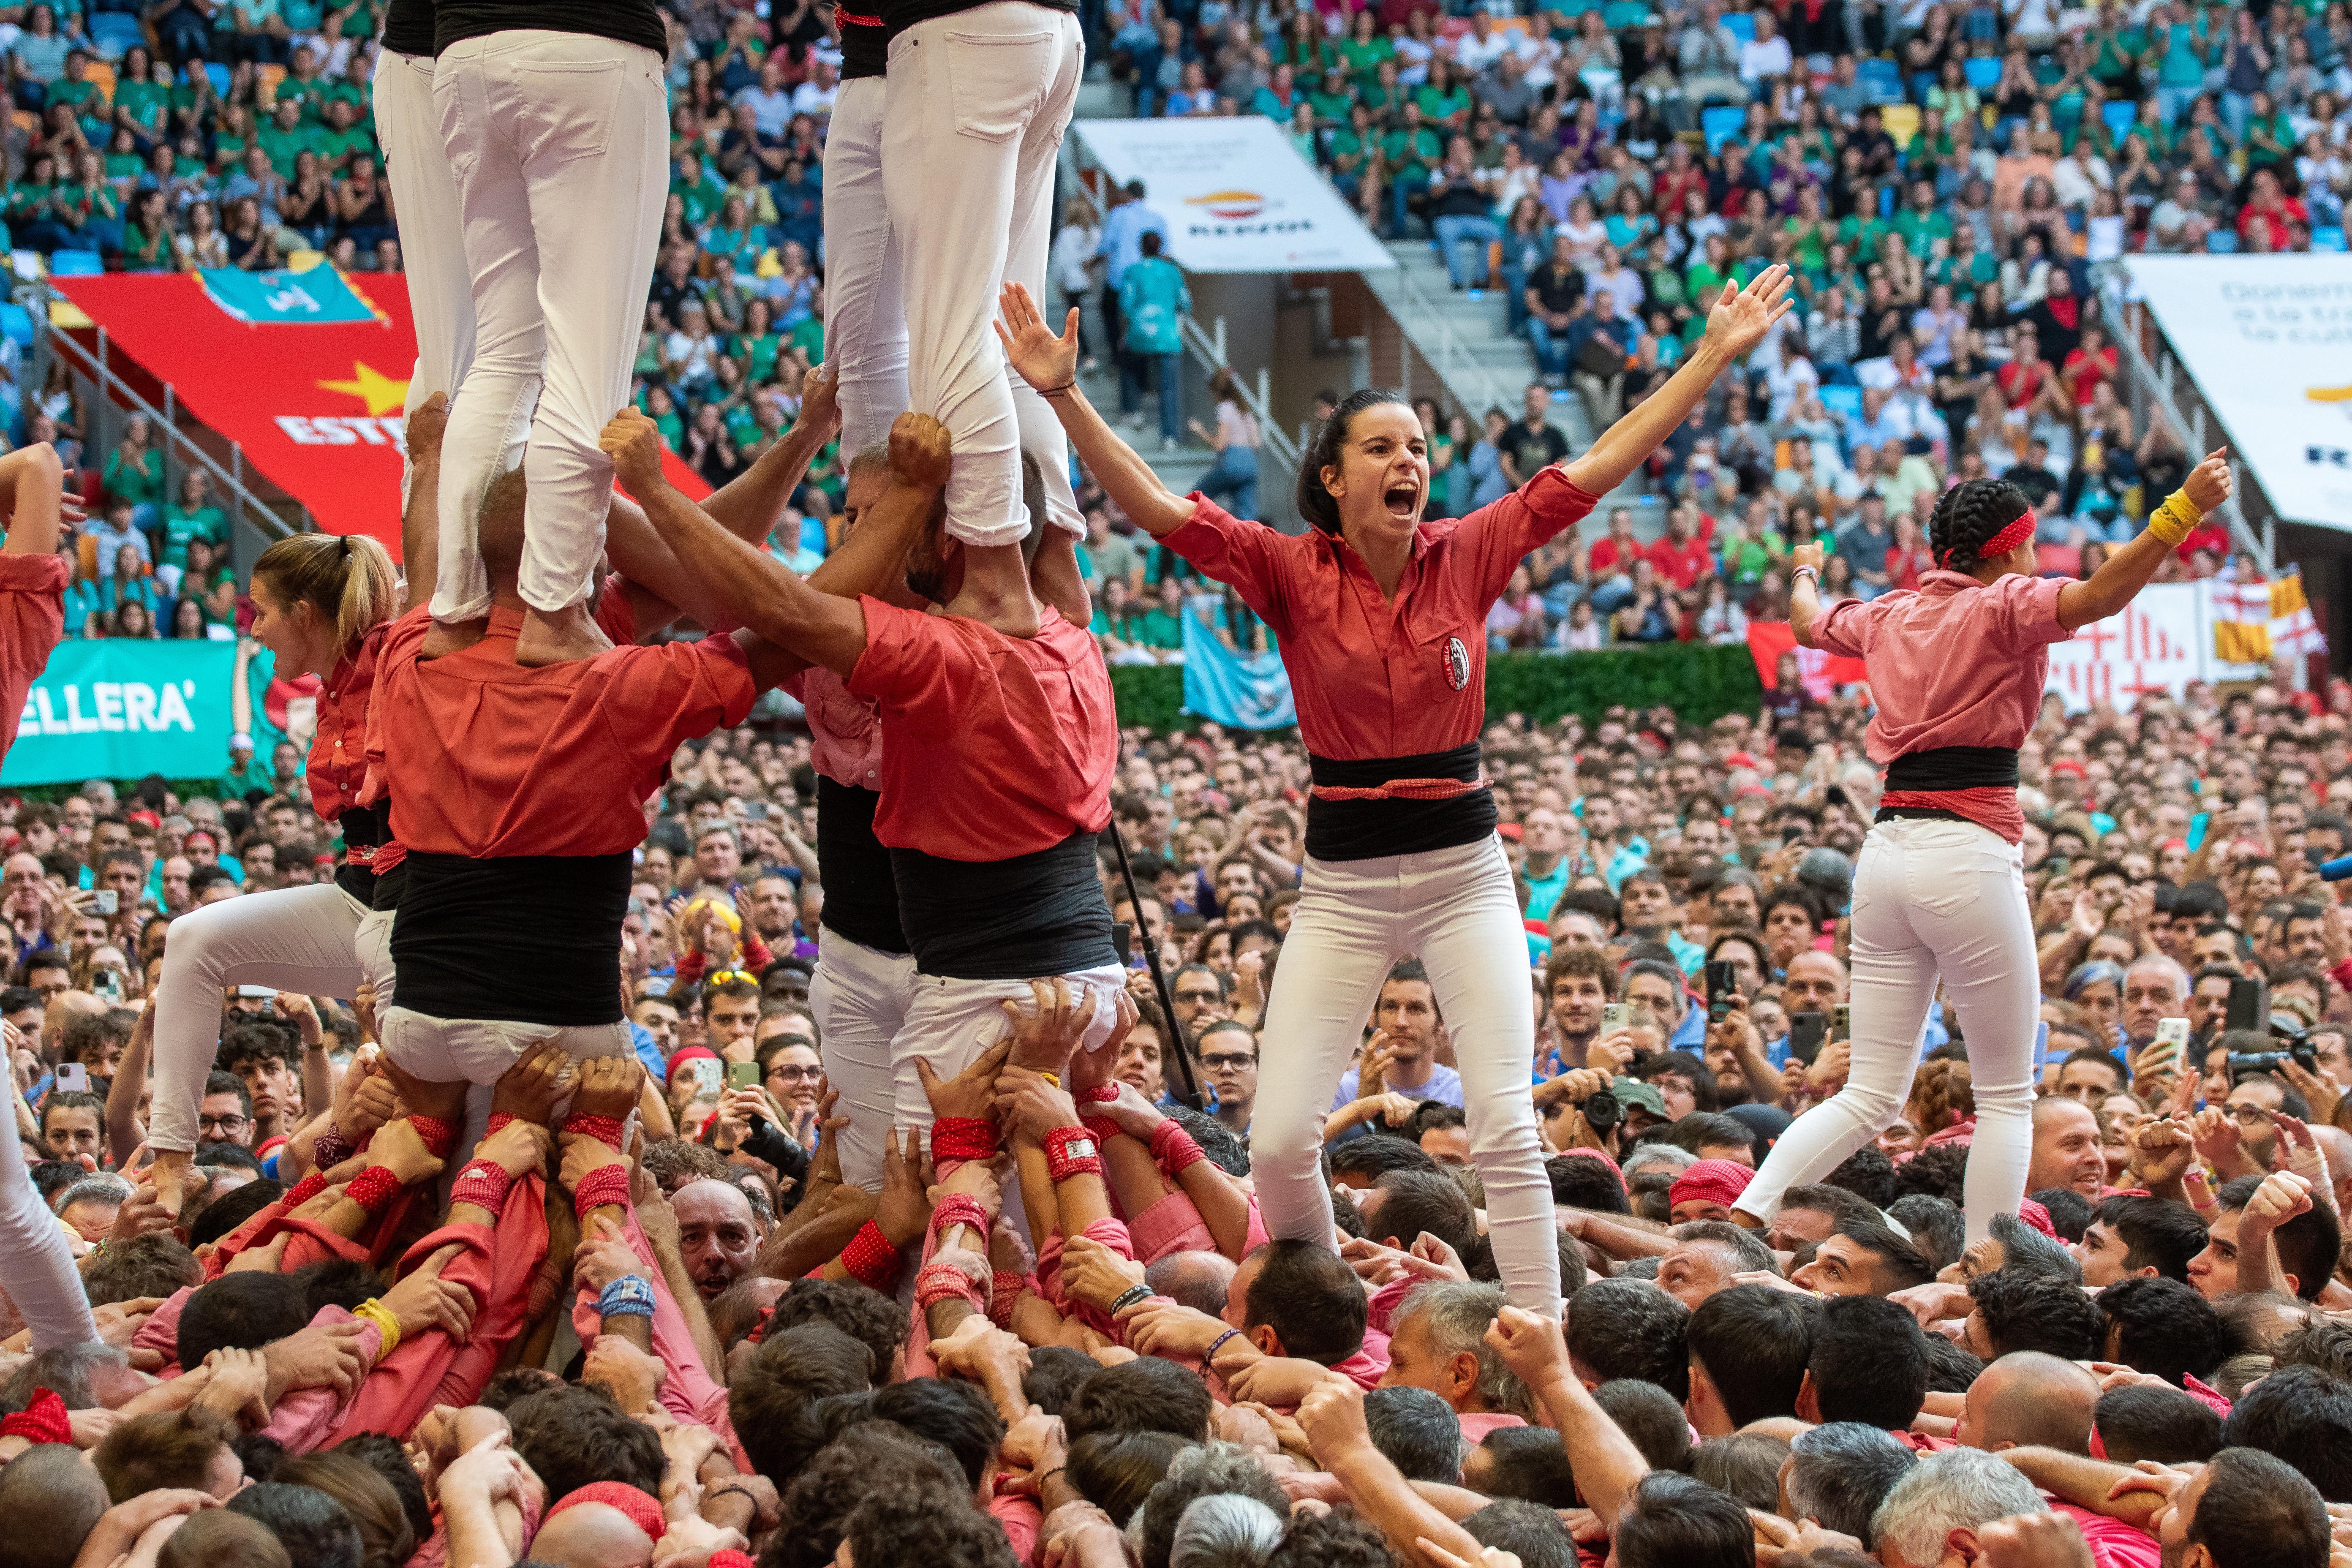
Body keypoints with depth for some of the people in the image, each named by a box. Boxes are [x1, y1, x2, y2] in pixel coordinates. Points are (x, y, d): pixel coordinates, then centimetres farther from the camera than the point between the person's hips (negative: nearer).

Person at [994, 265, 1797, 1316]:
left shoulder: (1468, 556, -1)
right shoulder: (1292, 572, -5)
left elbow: (1601, 464, 0)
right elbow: (1154, 507, -14)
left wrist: (1715, 355, -2)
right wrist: (1063, 396, -25)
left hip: (1464, 871, 0)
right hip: (1344, 881, 0)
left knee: (1505, 1127, -9)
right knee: (1279, 1141, -3)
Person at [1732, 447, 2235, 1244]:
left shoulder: (1890, 614, 16)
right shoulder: (2002, 607, -3)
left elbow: (1808, 623, 36)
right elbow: (2098, 597, -22)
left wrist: (1806, 574, 58)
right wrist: (2183, 509, -28)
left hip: (1887, 850, 7)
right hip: (1969, 854, -7)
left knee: (1872, 1095, 10)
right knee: (2007, 1096, 3)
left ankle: (1743, 1217, -8)